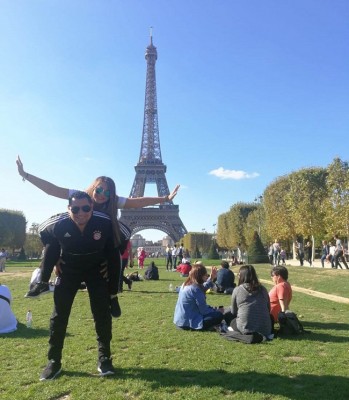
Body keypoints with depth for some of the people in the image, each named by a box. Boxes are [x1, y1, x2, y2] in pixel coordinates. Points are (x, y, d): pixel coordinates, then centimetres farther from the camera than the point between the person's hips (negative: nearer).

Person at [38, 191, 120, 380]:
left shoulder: (105, 223, -29)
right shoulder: (57, 224, -27)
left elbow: (113, 247, -8)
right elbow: (46, 238, -2)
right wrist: (48, 269, 1)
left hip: (96, 270, 0)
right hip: (69, 270, 1)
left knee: (102, 314, -3)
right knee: (59, 315, -1)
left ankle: (104, 358, 13)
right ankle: (54, 361, 15)